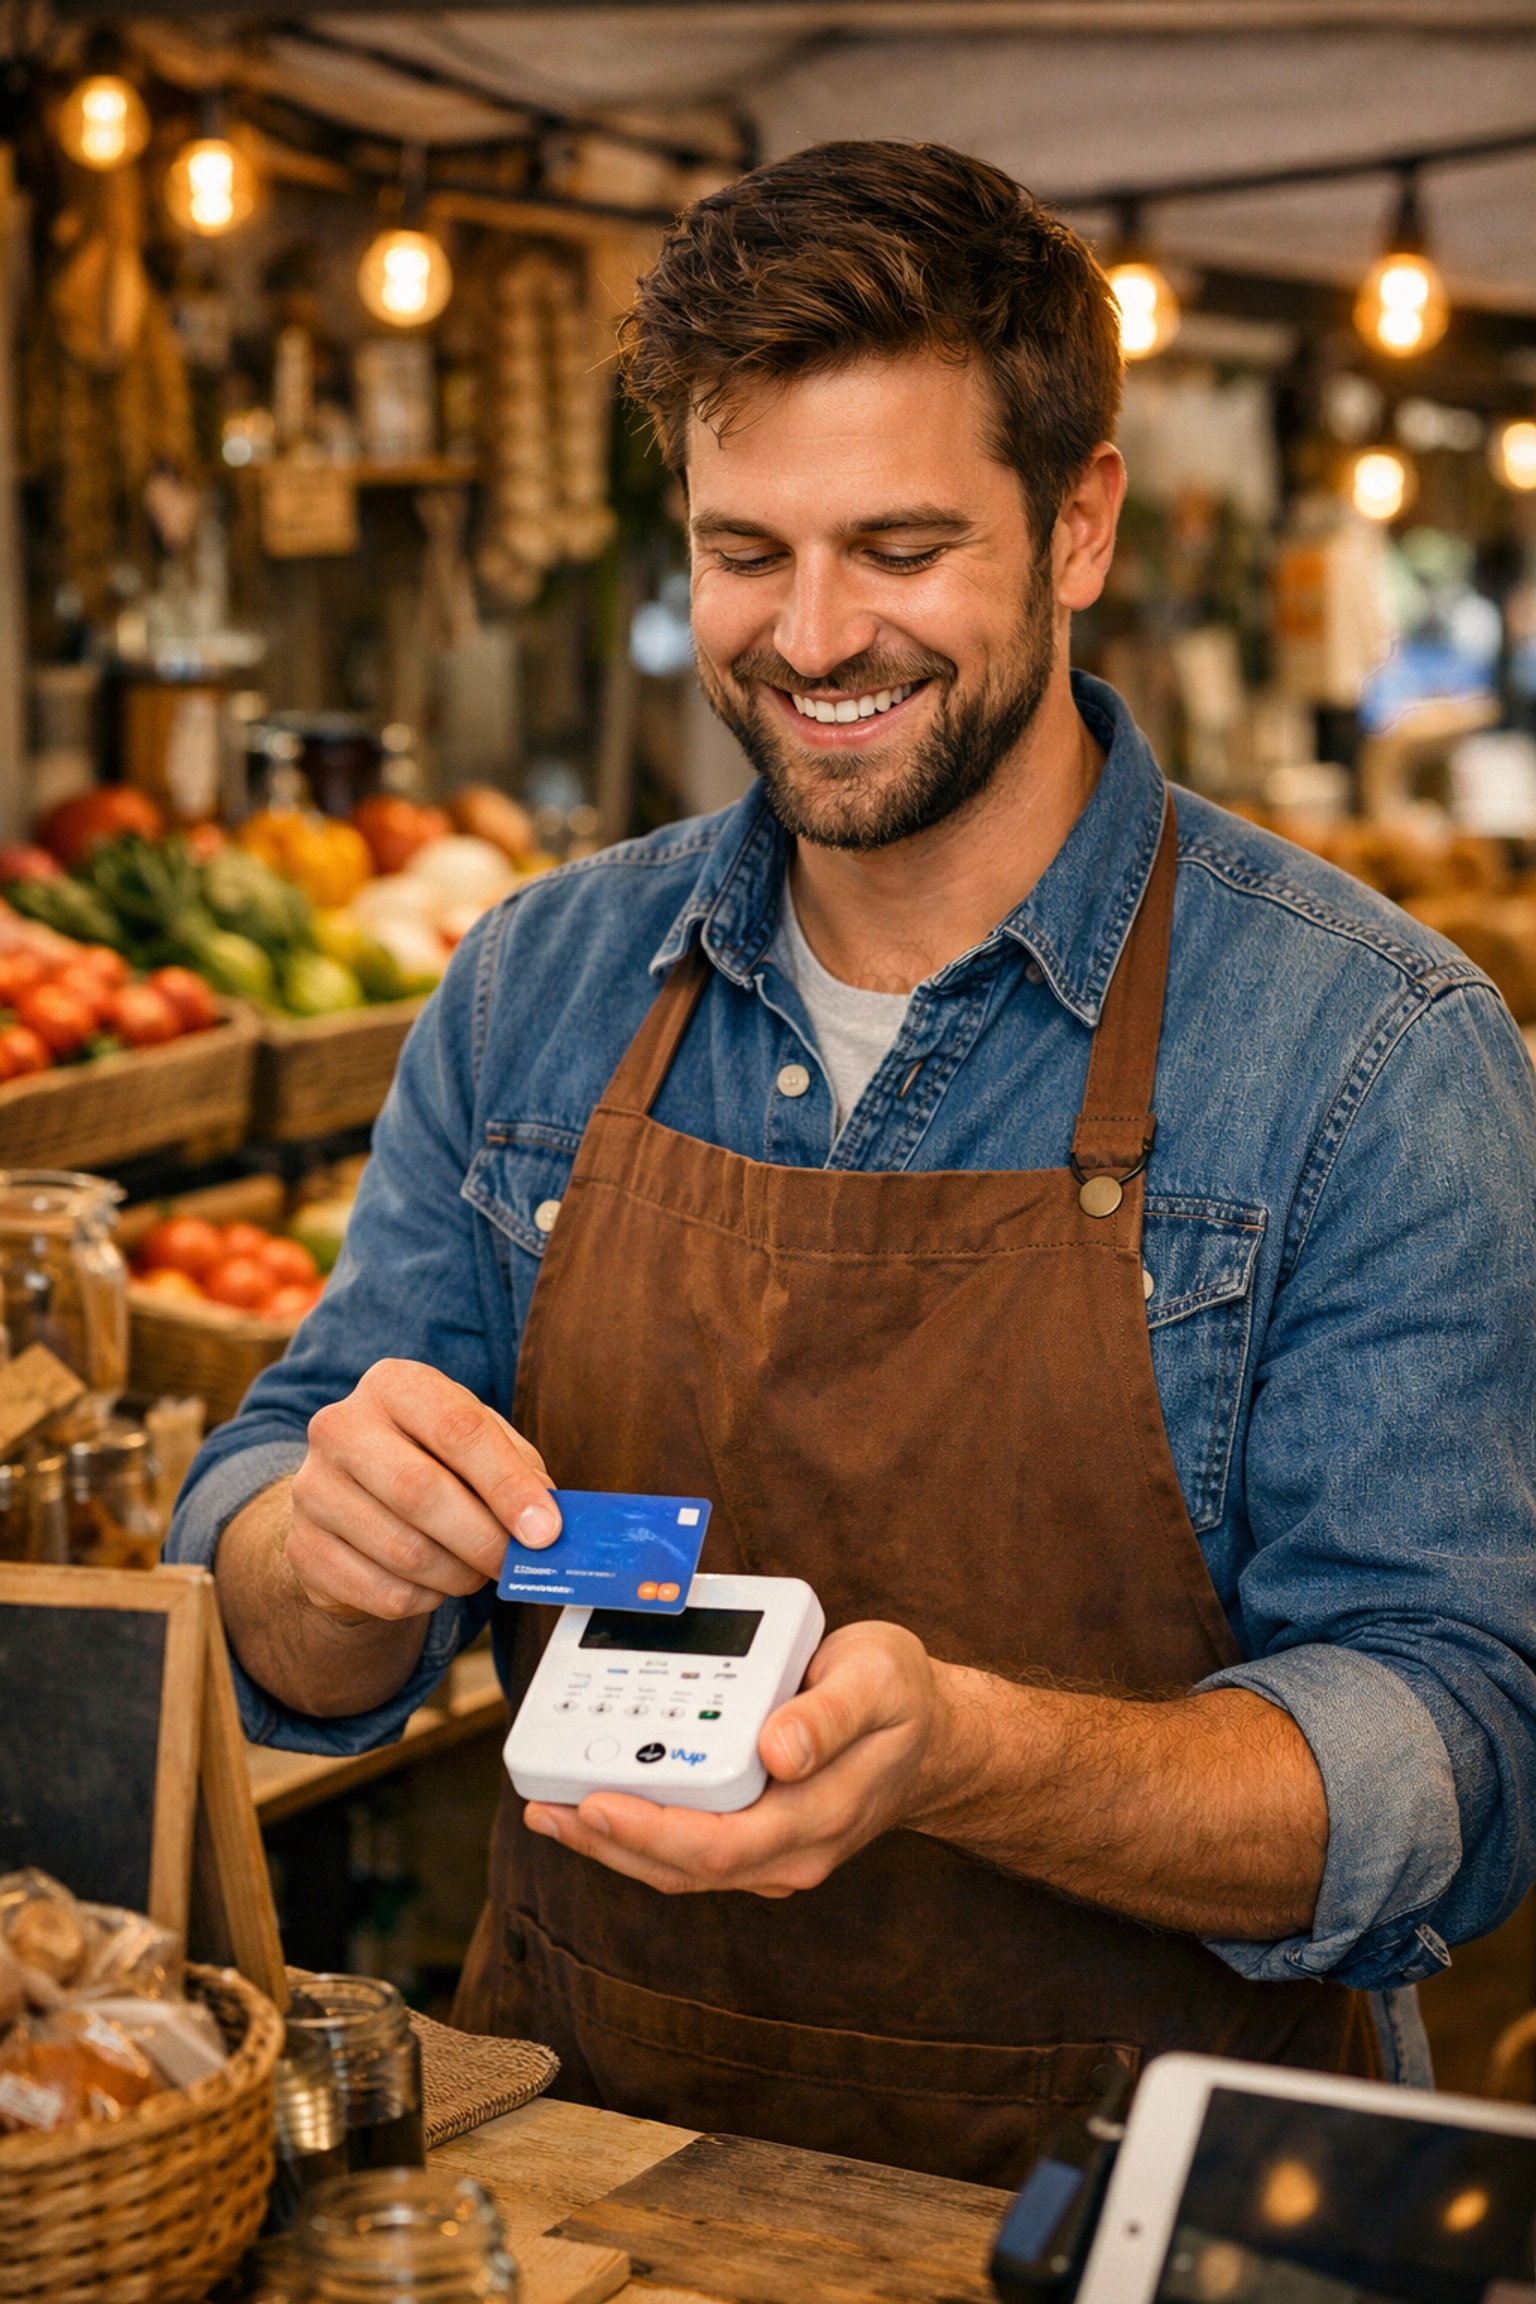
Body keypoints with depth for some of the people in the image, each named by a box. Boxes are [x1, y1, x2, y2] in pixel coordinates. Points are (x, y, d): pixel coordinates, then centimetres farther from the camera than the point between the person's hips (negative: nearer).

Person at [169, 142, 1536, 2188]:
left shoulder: (1371, 1052, -7)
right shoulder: (539, 986, 6)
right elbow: (303, 1669, 9)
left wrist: (961, 1755, -29)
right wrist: (328, 1546, -15)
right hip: (588, 2144, 2)